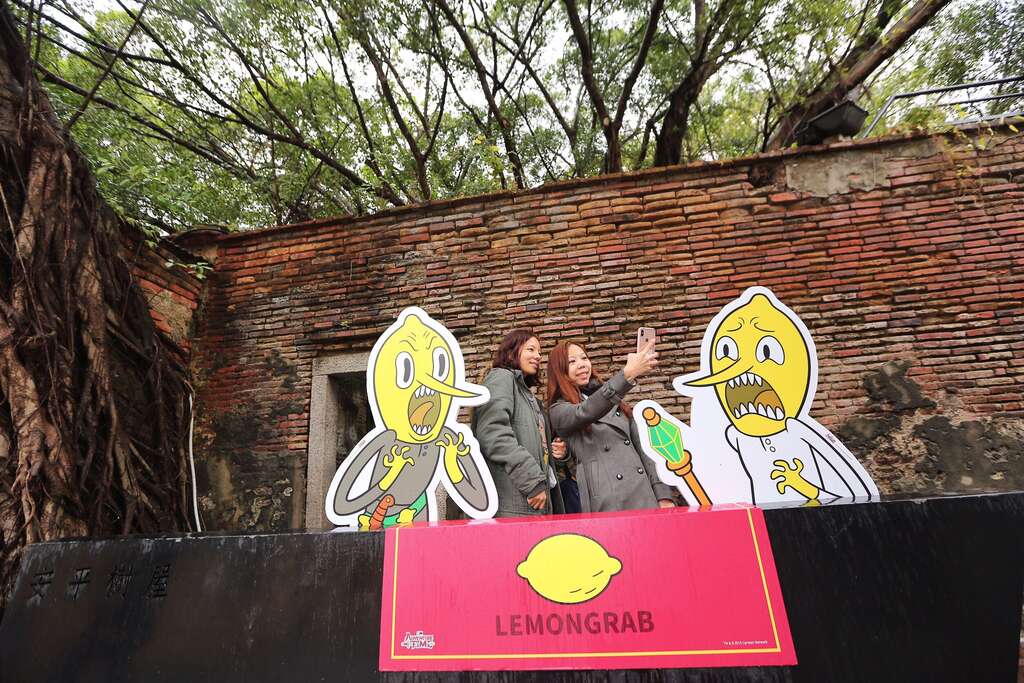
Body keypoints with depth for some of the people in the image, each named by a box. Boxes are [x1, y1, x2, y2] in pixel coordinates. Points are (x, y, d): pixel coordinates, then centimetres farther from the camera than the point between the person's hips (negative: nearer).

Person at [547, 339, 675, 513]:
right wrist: (627, 374, -34)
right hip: (608, 505, -4)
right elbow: (585, 413, -23)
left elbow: (641, 445, 13)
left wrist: (663, 495, 4)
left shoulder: (613, 401, 16)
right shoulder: (559, 410, -1)